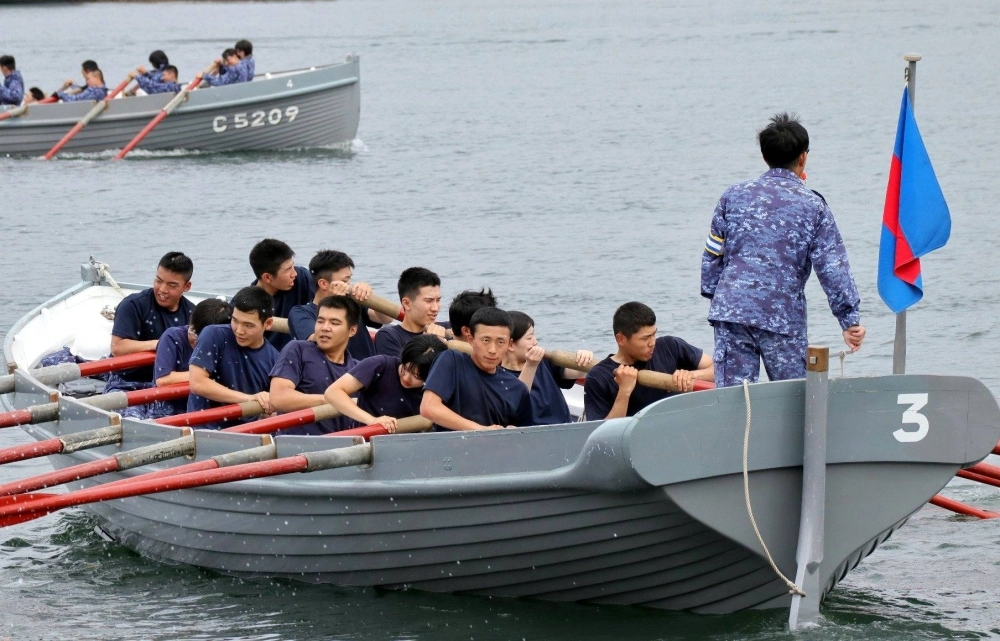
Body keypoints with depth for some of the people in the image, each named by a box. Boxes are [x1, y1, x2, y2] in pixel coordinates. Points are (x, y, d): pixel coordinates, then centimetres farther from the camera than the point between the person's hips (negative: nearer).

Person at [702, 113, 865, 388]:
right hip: (783, 317, -2)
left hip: (731, 311, 2)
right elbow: (833, 269, -4)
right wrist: (850, 319, -2)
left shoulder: (734, 196, 8)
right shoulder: (813, 206, 1)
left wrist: (714, 296, 24)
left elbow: (712, 255, 11)